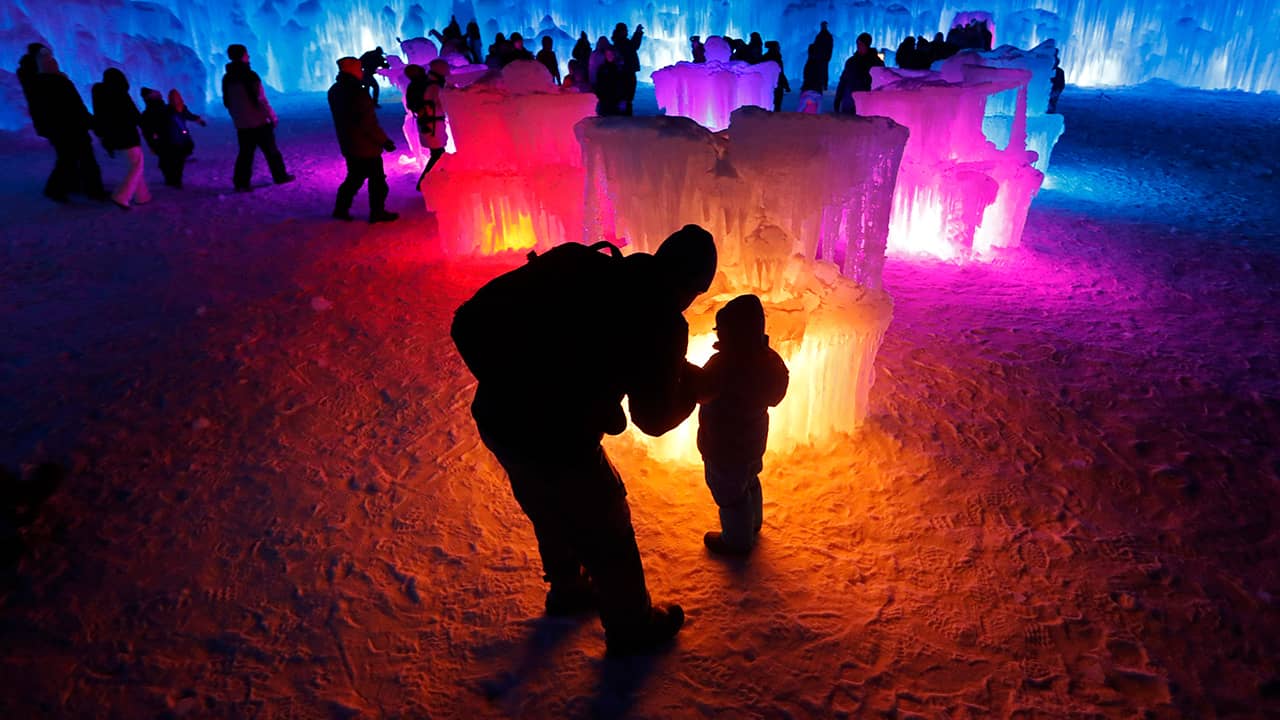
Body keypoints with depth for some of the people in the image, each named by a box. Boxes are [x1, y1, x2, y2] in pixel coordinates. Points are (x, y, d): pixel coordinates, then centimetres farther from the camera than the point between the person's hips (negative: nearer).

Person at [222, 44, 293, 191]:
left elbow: (227, 103, 12)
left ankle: (241, 183, 5)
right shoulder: (250, 76, -15)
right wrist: (272, 116, -5)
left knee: (245, 153, 9)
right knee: (271, 151, 9)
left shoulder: (227, 78, 6)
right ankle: (280, 176, 19)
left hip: (242, 125, 6)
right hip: (259, 122, -6)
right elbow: (261, 100, -16)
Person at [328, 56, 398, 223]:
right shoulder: (358, 93, -24)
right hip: (366, 147, -8)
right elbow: (369, 123, -23)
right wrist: (384, 141, -15)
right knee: (377, 179, 6)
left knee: (354, 177, 22)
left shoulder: (334, 91, 4)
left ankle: (341, 209, 26)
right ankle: (377, 212, 14)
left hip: (348, 145, 8)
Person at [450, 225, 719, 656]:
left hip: (494, 419, 6)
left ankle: (567, 588, 58)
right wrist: (690, 383, 17)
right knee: (608, 537, 20)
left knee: (551, 512, 32)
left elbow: (470, 322, 0)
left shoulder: (573, 262, 0)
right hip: (557, 444, -6)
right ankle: (631, 628, 43)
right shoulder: (662, 320, -13)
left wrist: (504, 387, 10)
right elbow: (654, 418, -1)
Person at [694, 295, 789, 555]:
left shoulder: (725, 364, -35)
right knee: (749, 482, 30)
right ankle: (752, 523, 54)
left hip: (726, 446, -8)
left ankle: (737, 541, 36)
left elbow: (697, 391, -28)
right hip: (752, 438, 8)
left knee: (729, 494, 15)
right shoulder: (764, 357, -10)